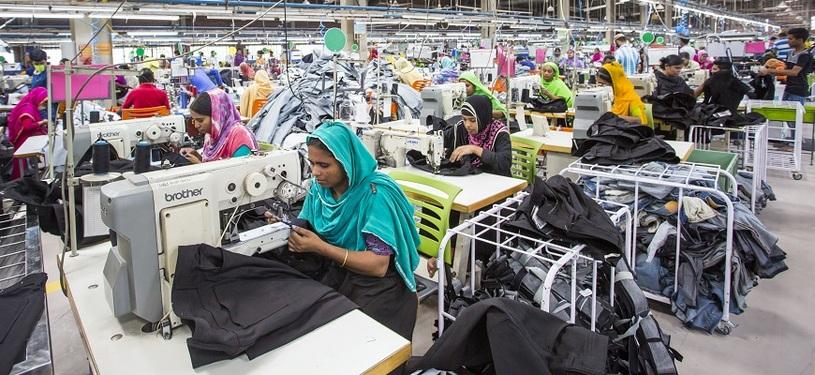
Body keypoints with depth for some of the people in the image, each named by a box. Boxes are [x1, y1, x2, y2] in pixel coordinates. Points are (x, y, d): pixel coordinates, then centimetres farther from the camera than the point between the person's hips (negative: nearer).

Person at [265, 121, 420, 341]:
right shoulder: (320, 187, -1)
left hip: (378, 286, -5)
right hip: (335, 275, 6)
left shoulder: (375, 193, -20)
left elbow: (379, 265, -23)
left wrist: (320, 247, -27)